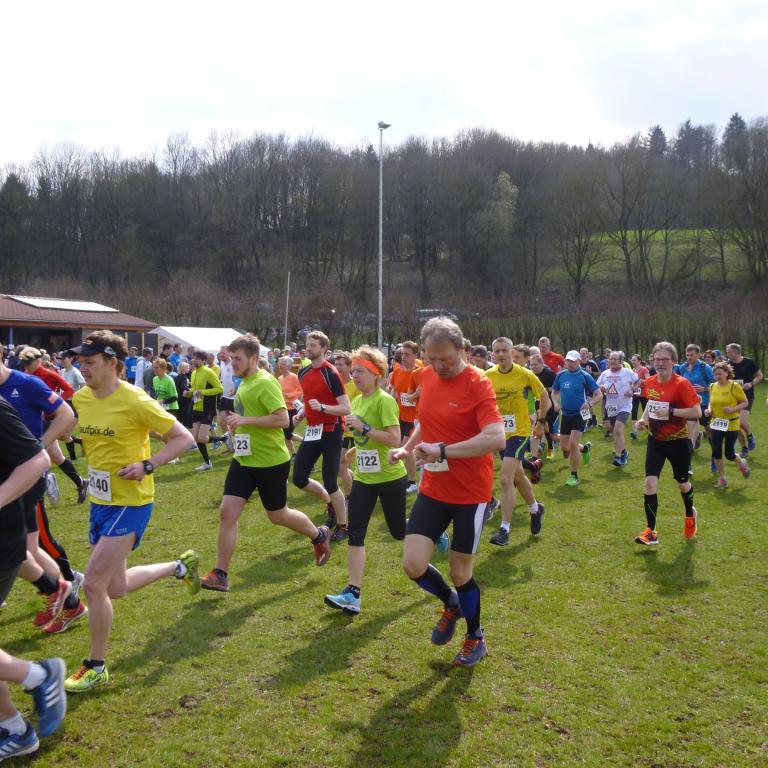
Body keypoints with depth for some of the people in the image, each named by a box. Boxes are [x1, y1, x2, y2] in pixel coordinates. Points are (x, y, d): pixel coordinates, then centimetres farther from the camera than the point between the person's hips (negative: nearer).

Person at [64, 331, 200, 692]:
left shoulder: (135, 402, -20)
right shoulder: (81, 398, 0)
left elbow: (183, 437, -15)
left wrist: (146, 465, -25)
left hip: (130, 503, -8)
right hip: (100, 501, 8)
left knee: (94, 583, -9)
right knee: (116, 587, 15)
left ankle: (96, 667, 10)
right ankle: (180, 567, 40)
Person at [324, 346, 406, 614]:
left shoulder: (385, 401, -17)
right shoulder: (357, 400, 8)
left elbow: (394, 439, -24)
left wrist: (364, 428, -27)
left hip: (390, 476, -6)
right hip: (363, 477, 7)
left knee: (399, 531, 10)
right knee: (355, 533, -5)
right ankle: (353, 594, -6)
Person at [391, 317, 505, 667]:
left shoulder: (478, 384, -17)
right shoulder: (427, 377, 2)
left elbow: (497, 439, -30)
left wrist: (442, 450, -33)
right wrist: (407, 447, 4)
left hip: (470, 493, -5)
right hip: (433, 490, 5)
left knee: (460, 572, 5)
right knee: (413, 564, -4)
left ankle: (475, 638, 33)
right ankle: (451, 604, 29)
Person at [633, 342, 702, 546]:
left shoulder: (681, 384, -19)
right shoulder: (649, 382, -2)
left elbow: (697, 412, -21)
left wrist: (671, 411, -30)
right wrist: (643, 419, -2)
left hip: (678, 441, -4)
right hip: (656, 440, 4)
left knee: (682, 482, 16)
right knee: (650, 482, -11)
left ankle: (690, 514, 48)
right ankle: (650, 532, -4)